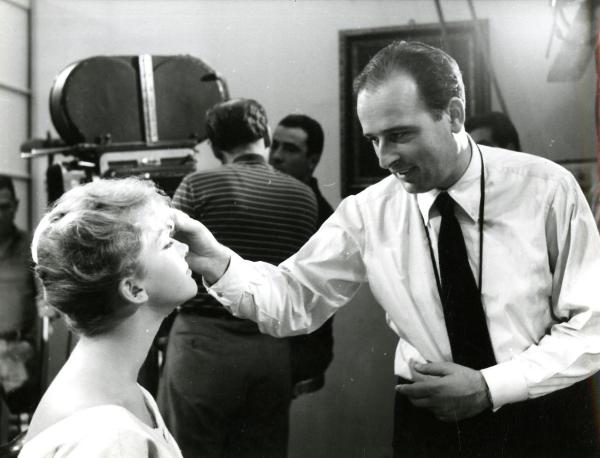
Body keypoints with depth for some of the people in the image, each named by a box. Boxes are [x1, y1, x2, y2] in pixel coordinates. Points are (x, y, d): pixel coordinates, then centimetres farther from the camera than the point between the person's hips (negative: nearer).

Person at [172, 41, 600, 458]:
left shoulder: (547, 189, -14)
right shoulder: (367, 213, -9)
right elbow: (294, 299, -8)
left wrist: (490, 387, -20)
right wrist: (218, 263, -26)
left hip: (545, 416, -1)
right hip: (428, 421, 1)